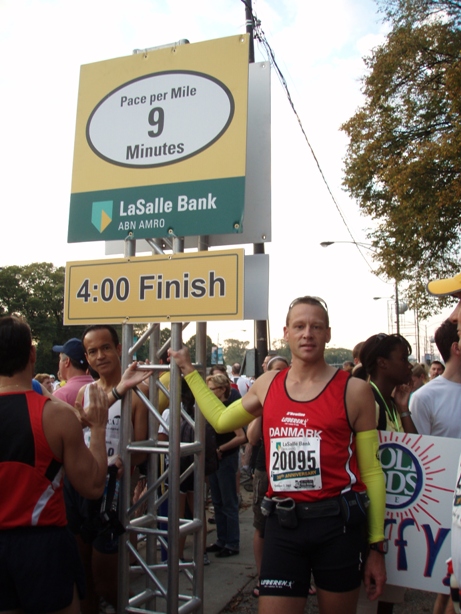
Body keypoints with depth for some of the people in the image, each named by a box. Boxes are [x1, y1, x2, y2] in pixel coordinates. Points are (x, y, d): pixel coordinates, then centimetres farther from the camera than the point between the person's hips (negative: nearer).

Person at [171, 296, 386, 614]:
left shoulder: (354, 391, -4)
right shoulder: (268, 384, 7)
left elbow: (372, 472, -1)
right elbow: (222, 419, 22)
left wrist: (377, 546, -1)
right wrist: (189, 369, 24)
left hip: (339, 524, -2)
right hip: (282, 524, 2)